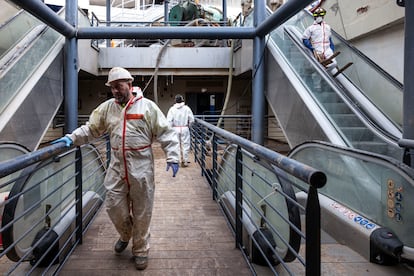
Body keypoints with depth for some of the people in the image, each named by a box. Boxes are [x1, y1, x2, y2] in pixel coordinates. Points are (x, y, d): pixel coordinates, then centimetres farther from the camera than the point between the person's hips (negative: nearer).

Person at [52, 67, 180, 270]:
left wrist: (172, 157, -12)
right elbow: (90, 128, 13)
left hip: (141, 169, -3)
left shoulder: (147, 106, -4)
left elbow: (166, 133, -5)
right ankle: (125, 235, 39)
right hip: (117, 168, 4)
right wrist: (71, 138, -2)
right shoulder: (107, 107, 7)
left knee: (142, 212, 6)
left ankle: (140, 250, 27)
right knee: (114, 207, 7)